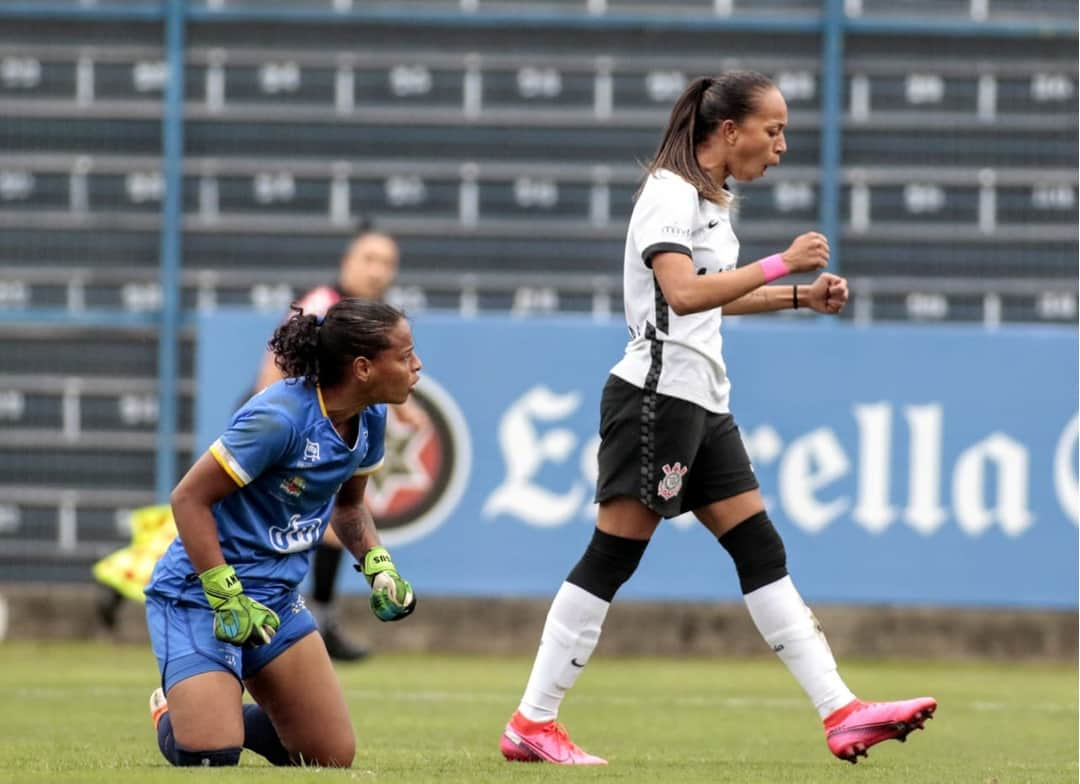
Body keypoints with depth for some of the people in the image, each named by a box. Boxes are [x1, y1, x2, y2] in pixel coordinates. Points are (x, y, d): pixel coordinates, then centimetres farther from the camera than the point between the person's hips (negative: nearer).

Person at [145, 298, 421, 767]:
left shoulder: (369, 420, -1)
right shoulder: (280, 417, -26)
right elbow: (189, 499, -23)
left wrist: (378, 566, 2)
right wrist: (227, 597, -25)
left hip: (277, 598, 8)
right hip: (197, 595, -8)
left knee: (333, 758, 3)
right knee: (210, 758, -19)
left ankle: (221, 716, 29)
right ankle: (174, 716, 19)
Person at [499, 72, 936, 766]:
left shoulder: (713, 201, 17)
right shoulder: (670, 195, -13)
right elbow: (683, 293, -27)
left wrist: (800, 297, 21)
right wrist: (781, 263, -26)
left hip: (702, 405, 10)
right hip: (656, 394, -10)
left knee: (762, 552, 4)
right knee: (611, 559, -7)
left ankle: (841, 714, 1)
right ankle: (531, 723, -3)